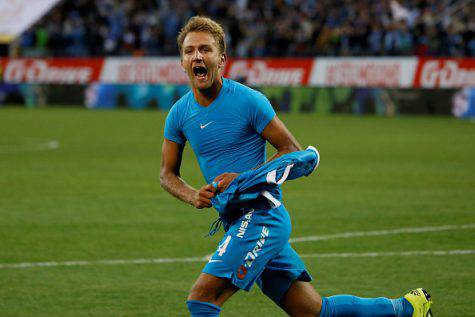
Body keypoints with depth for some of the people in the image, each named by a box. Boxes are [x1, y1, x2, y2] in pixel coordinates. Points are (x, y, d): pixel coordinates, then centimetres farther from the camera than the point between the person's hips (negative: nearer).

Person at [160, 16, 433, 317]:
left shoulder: (248, 100, -10)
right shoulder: (179, 114, 6)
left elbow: (294, 151, -6)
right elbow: (168, 173, 16)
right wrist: (194, 196, -6)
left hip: (262, 216, -6)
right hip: (235, 222, 6)